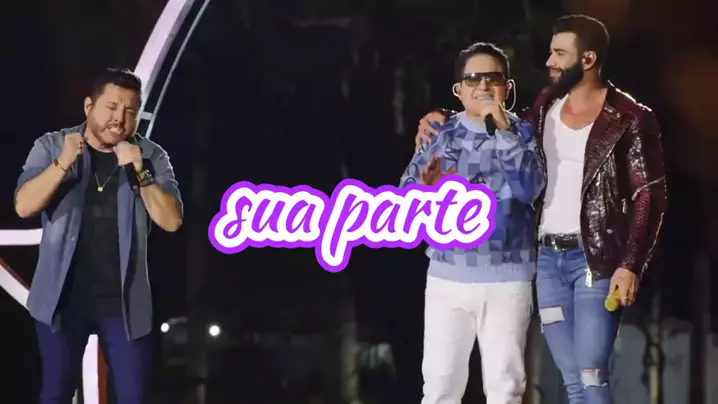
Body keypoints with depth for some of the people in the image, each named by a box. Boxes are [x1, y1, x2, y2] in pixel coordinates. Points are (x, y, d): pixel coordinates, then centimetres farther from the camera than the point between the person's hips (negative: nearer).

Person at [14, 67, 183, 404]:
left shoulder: (150, 156, -1)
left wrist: (139, 173, -22)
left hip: (124, 302, 0)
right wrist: (63, 163, -25)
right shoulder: (51, 147, -2)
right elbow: (24, 206, -13)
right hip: (63, 298, 0)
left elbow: (171, 221, -10)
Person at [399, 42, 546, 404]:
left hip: (507, 280, -1)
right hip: (447, 277, 1)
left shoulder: (522, 134, 3)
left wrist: (503, 131, -17)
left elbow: (529, 188, -13)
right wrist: (425, 186, -22)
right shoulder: (440, 134, 6)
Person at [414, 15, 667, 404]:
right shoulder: (546, 105, 10)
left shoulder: (629, 119, -7)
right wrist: (444, 123, 7)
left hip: (596, 258, -5)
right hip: (548, 257, 6)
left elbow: (650, 197, -8)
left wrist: (631, 265, -16)